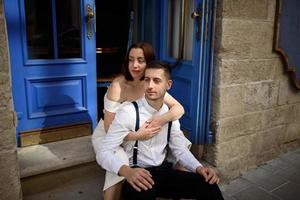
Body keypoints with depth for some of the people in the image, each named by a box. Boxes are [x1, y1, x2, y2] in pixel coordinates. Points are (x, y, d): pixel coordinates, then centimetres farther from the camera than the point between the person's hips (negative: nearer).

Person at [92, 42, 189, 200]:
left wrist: (162, 119, -33)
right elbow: (110, 128, -26)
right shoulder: (118, 85, -24)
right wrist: (137, 135, -40)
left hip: (135, 133, 5)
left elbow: (179, 108, -12)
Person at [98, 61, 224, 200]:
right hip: (137, 175, -4)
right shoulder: (128, 112, -15)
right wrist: (126, 171, -37)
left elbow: (180, 150, 7)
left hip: (163, 172, 5)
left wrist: (199, 168, -12)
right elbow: (104, 152, -17)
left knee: (209, 186, -17)